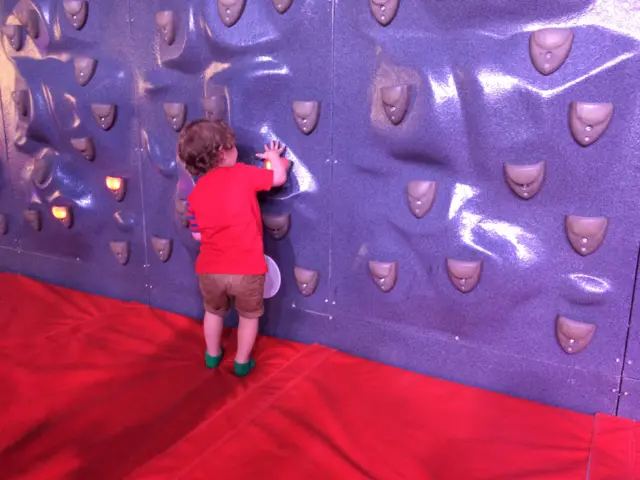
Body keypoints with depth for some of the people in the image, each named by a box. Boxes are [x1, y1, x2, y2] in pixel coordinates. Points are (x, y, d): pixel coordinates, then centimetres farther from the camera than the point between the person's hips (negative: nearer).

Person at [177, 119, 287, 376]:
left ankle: (212, 355, 47)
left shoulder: (195, 194, 1)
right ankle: (242, 362, 34)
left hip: (209, 270, 3)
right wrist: (273, 155, 16)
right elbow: (280, 177, -2)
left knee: (213, 311, 30)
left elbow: (198, 235, 6)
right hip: (247, 269, -3)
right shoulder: (243, 174, -10)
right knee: (249, 316, 22)